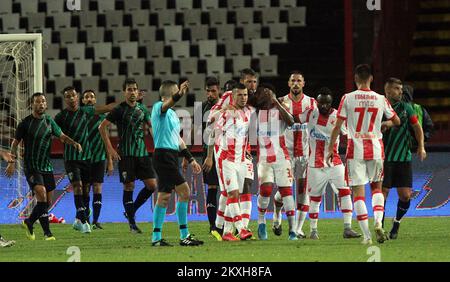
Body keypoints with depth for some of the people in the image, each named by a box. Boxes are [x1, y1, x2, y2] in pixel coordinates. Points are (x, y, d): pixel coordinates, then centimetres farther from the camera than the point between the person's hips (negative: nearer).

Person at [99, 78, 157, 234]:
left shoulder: (142, 109, 10)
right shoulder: (119, 109, -5)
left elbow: (151, 126, 22)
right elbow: (102, 127, -5)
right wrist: (110, 149, -9)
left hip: (142, 153, 5)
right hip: (126, 155, -5)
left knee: (152, 185, -3)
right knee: (129, 187, -4)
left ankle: (131, 210, 16)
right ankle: (132, 223, 5)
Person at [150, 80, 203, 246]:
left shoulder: (172, 114, 22)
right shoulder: (159, 107, -7)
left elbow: (178, 139, 27)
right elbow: (167, 104, -32)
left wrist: (190, 159, 25)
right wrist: (179, 94, -51)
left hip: (171, 157, 10)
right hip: (164, 155, -10)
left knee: (164, 196, 9)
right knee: (184, 191, -12)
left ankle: (156, 238, 11)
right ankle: (184, 236, -10)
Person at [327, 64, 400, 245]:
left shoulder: (348, 99, -4)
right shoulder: (381, 100, 1)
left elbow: (337, 126, -3)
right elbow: (396, 121, 13)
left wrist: (331, 149, 6)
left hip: (355, 150, -2)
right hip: (376, 149, 2)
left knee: (358, 192, 1)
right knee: (377, 187, 20)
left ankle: (367, 235, -5)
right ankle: (378, 222, -3)